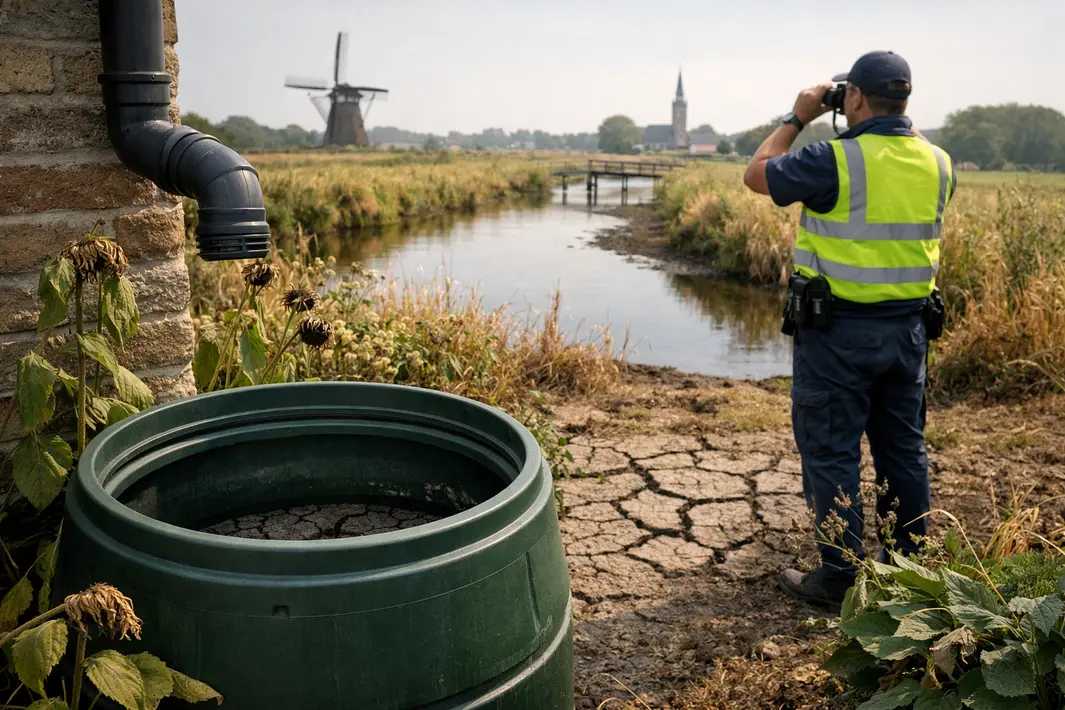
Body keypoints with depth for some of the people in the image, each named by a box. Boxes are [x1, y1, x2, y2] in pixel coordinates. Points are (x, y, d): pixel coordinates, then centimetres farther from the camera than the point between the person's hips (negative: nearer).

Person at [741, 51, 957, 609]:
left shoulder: (834, 160, -17)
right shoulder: (938, 164, 2)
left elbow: (757, 175, -3)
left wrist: (796, 118, 6)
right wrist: (897, 122, 21)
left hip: (837, 330, -6)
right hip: (909, 326, 6)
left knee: (831, 452, 4)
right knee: (904, 449, 16)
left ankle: (839, 578, 11)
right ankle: (911, 569, 28)